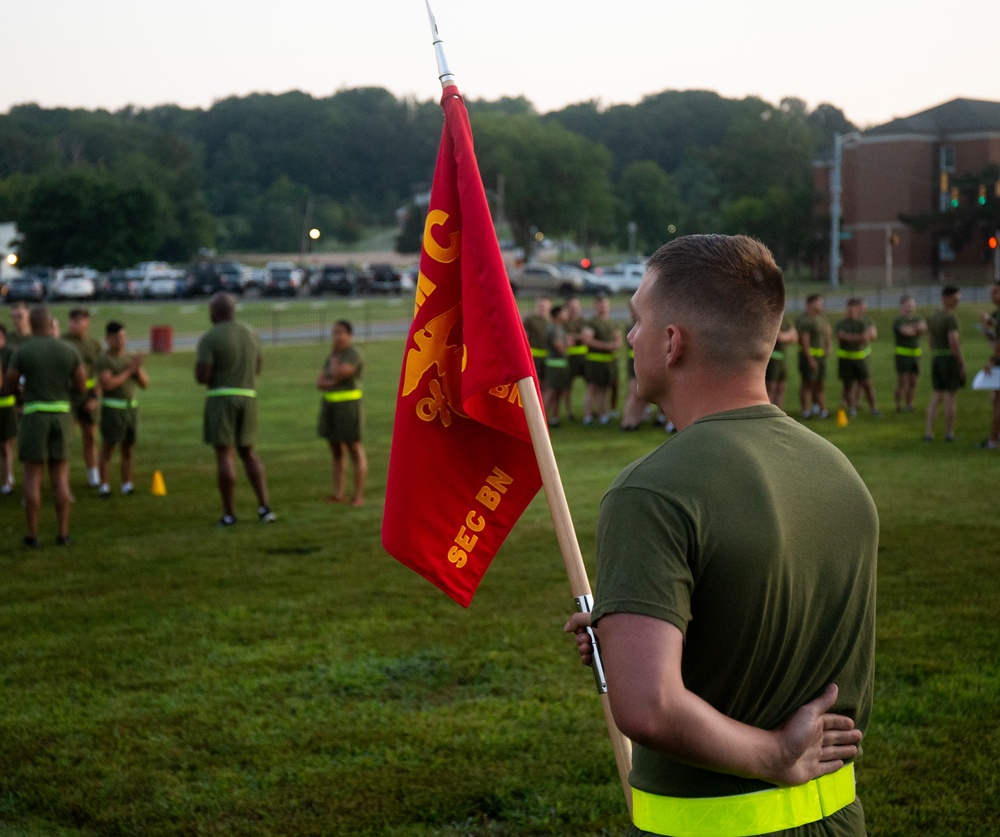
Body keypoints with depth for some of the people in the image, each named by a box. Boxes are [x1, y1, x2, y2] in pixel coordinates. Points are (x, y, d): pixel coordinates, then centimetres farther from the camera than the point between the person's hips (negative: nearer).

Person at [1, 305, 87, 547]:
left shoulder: (22, 351, -7)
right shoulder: (69, 350, 1)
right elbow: (82, 387, 6)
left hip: (35, 417, -2)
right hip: (61, 417, 2)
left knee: (32, 477, 4)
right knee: (60, 478, 8)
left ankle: (32, 535, 3)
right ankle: (62, 534, 5)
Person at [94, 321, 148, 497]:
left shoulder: (130, 358, 9)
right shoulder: (102, 359, -9)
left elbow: (145, 383, 6)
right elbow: (109, 384, -20)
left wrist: (138, 368, -13)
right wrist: (130, 370, -18)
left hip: (131, 408, 5)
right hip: (111, 409, -5)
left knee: (128, 449, 7)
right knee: (108, 449, -2)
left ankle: (127, 485, 14)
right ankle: (104, 486, 4)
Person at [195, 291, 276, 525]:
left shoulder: (208, 338, -10)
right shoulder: (249, 335, 10)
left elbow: (201, 377, -15)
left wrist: (200, 368, 9)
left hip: (220, 400, -5)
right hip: (247, 400, 5)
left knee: (224, 456, 0)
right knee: (248, 454, 16)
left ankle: (229, 514, 1)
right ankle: (264, 506, 3)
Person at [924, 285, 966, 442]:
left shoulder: (931, 317, 11)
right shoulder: (951, 317, -15)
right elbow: (954, 342, -22)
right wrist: (963, 363, -16)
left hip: (936, 359, 7)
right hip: (951, 359, -7)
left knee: (936, 396, 11)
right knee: (951, 397, 2)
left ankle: (929, 432, 1)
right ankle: (949, 434, 9)